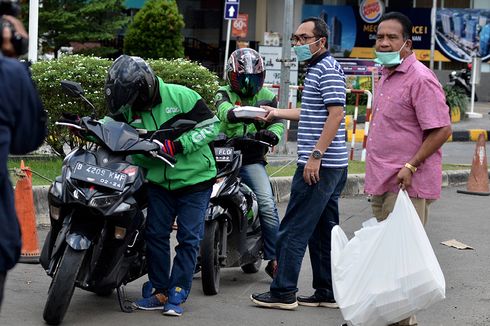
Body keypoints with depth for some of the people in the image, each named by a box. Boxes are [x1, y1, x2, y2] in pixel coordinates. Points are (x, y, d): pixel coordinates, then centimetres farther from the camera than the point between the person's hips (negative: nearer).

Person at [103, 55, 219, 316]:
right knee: (155, 234, 2)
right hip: (159, 181, 5)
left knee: (188, 238, -3)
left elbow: (211, 126, -13)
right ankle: (160, 292, 12)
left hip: (194, 179, -5)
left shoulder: (181, 96, -14)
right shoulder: (129, 108, 0)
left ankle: (177, 295, 2)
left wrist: (179, 145, -22)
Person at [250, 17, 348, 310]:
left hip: (318, 165, -11)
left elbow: (336, 114, -21)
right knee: (324, 230, 12)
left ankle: (283, 293, -3)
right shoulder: (318, 69, 19)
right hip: (333, 165, 11)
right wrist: (277, 113, 35)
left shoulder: (328, 69, -12)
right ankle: (328, 293, 16)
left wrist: (316, 154, -24)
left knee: (293, 230, -7)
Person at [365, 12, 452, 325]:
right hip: (383, 182, 10)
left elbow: (442, 129, -19)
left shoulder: (420, 79, -14)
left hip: (408, 184, -10)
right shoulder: (385, 78, 16)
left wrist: (410, 167, -22)